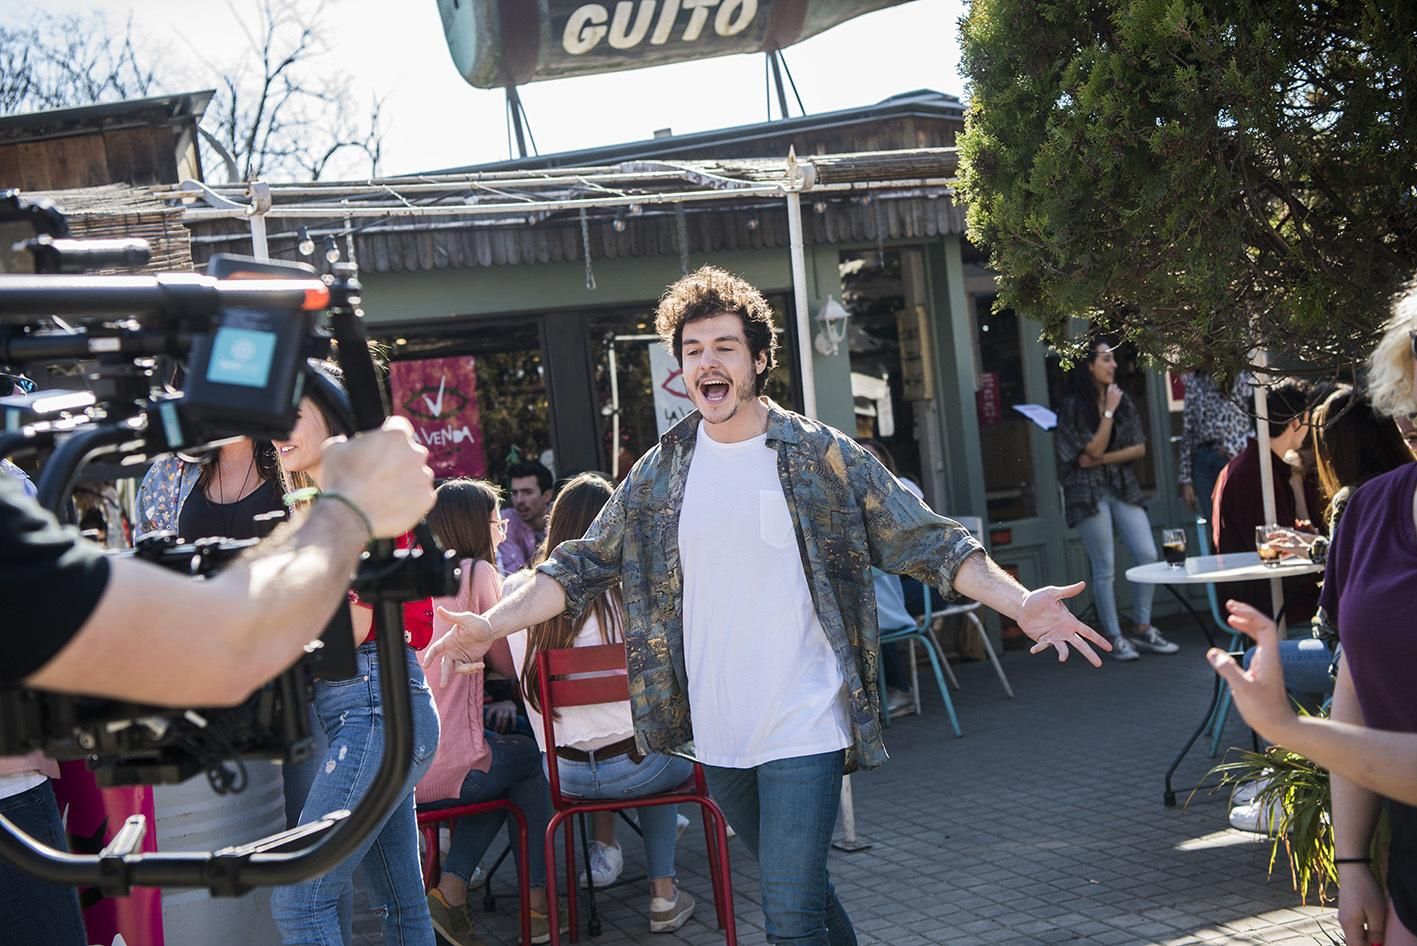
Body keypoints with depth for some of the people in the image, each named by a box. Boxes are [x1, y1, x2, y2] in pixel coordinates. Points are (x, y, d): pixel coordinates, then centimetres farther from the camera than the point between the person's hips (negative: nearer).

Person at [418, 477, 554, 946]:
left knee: (505, 754, 30)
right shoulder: (478, 573, -5)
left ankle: (450, 890, 17)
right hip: (446, 773, -6)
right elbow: (509, 663, 4)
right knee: (533, 756, 24)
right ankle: (536, 903, 23)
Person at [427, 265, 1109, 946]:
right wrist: (493, 624, -6)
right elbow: (584, 565, 7)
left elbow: (927, 543, -5)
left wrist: (1019, 602, -18)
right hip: (715, 735, 4)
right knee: (801, 887, 19)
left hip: (804, 732, -4)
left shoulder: (825, 457, -5)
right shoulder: (660, 473, 4)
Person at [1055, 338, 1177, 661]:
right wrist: (1109, 411, -12)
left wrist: (1102, 460, -9)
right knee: (1105, 568, -2)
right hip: (1089, 492, -5)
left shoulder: (1123, 400, 9)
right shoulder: (1073, 406, -7)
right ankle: (1115, 639, 6)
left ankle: (1142, 629, 9)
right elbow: (1094, 449, -13)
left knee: (1148, 555, -4)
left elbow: (1140, 448, 4)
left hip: (1123, 488, 5)